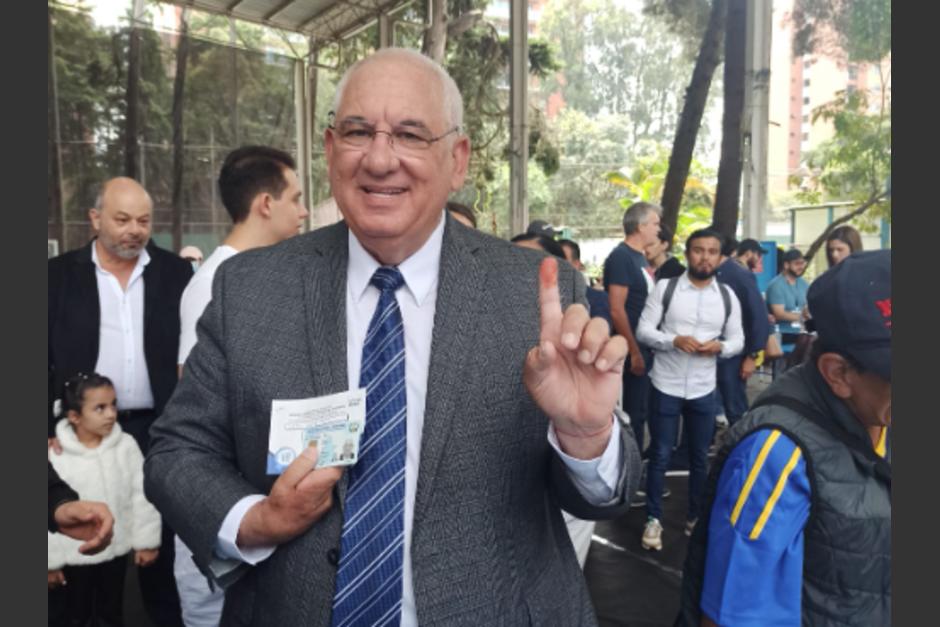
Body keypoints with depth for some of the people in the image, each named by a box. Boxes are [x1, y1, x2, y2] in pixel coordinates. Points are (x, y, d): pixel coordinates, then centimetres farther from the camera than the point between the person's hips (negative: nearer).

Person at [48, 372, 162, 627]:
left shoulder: (126, 445, -12)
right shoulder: (55, 454, -16)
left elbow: (141, 494, -6)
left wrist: (146, 540, -3)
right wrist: (50, 560, -5)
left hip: (116, 551, 2)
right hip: (73, 557, -2)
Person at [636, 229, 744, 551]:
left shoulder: (728, 296, 2)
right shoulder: (665, 288, -6)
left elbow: (737, 340, 6)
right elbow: (643, 331, -8)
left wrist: (719, 346, -16)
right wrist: (674, 340, -24)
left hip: (704, 390, 3)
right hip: (666, 386, -3)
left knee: (700, 457, 15)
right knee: (660, 455, 6)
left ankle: (695, 518, 33)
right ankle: (653, 519, 20)